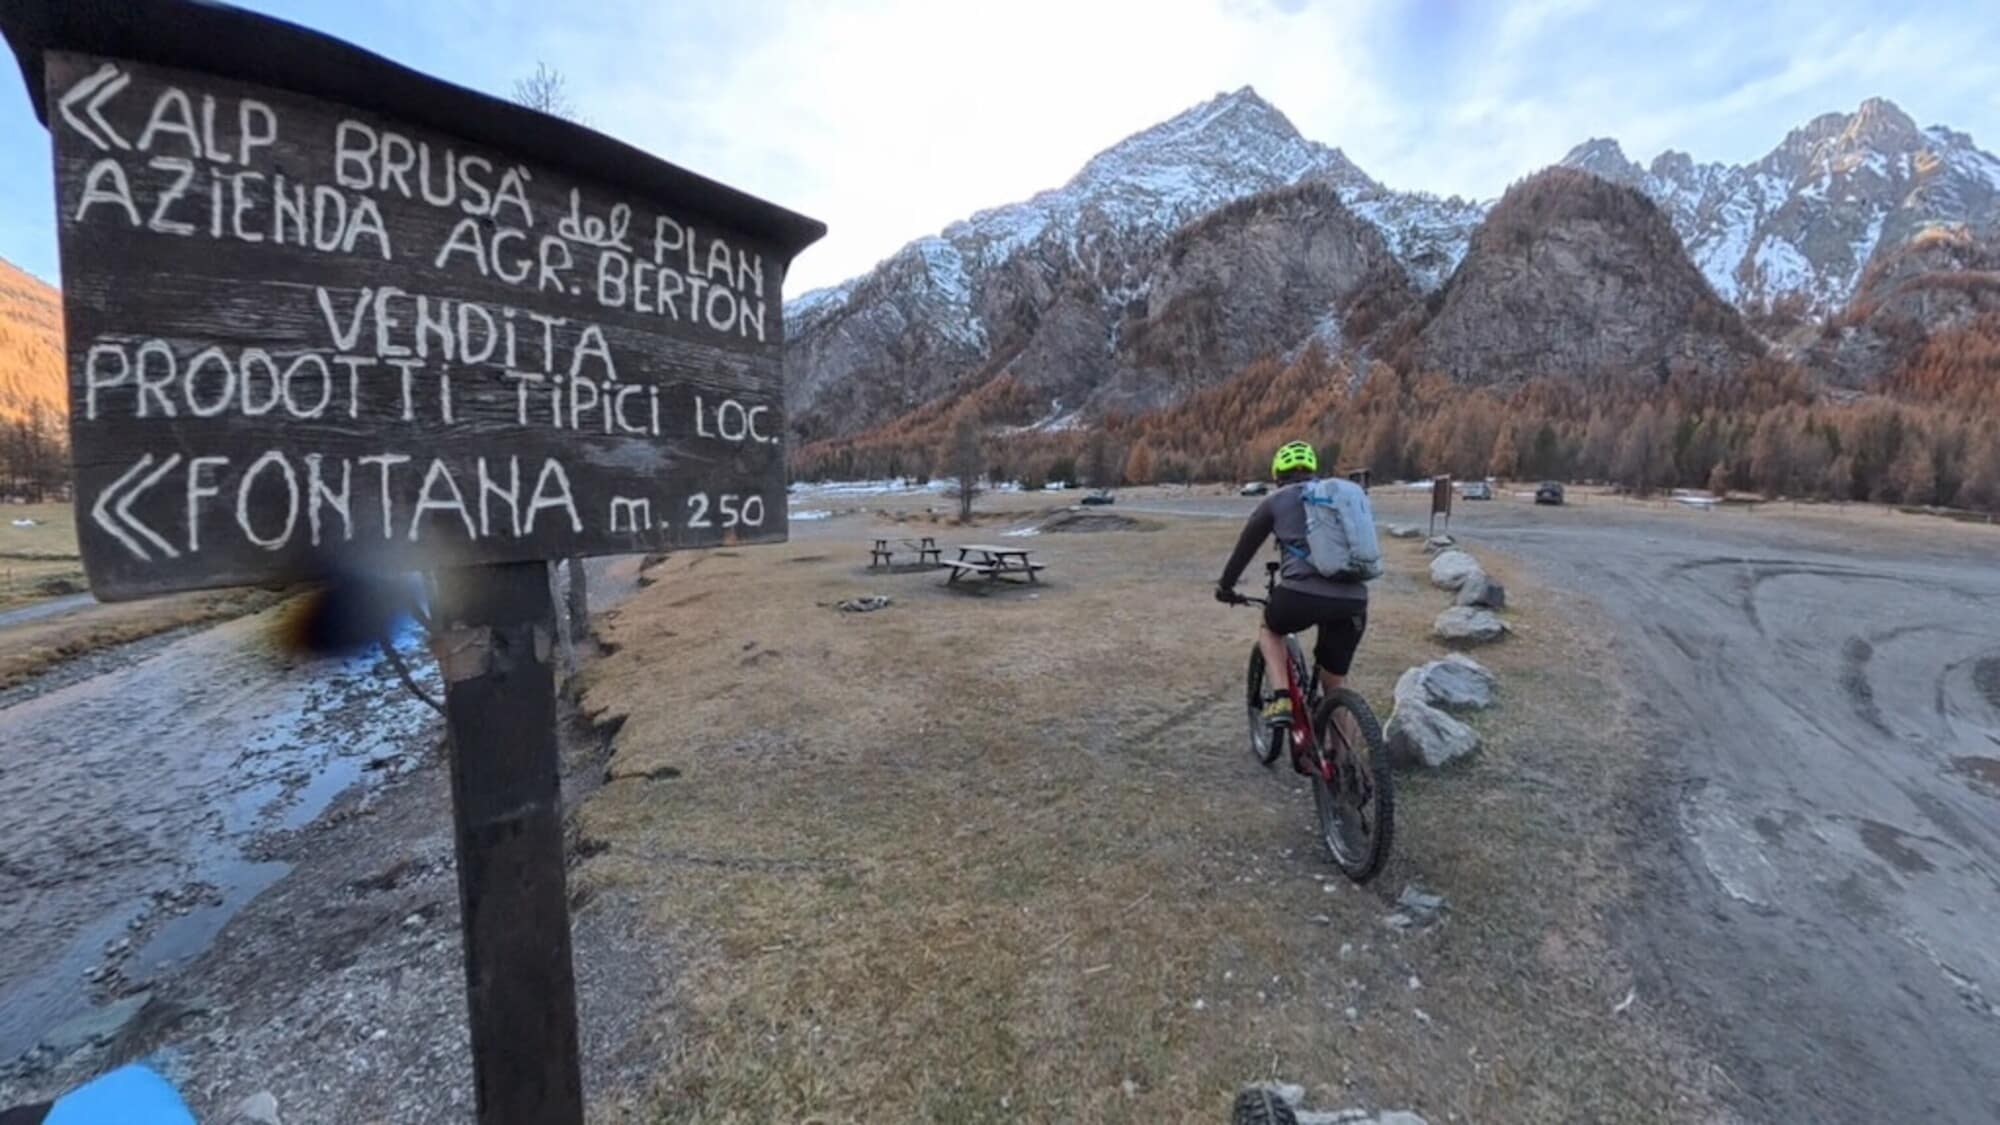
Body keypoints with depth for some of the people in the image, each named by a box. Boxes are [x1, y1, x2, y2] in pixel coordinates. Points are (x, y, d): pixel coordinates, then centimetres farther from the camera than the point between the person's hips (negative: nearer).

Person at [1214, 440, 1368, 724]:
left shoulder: (1275, 501, 14)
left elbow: (1246, 546, 23)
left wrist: (1225, 585, 39)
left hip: (1302, 594, -3)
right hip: (1352, 600, 4)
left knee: (1269, 630, 30)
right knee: (1336, 683, 22)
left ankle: (1281, 701, 12)